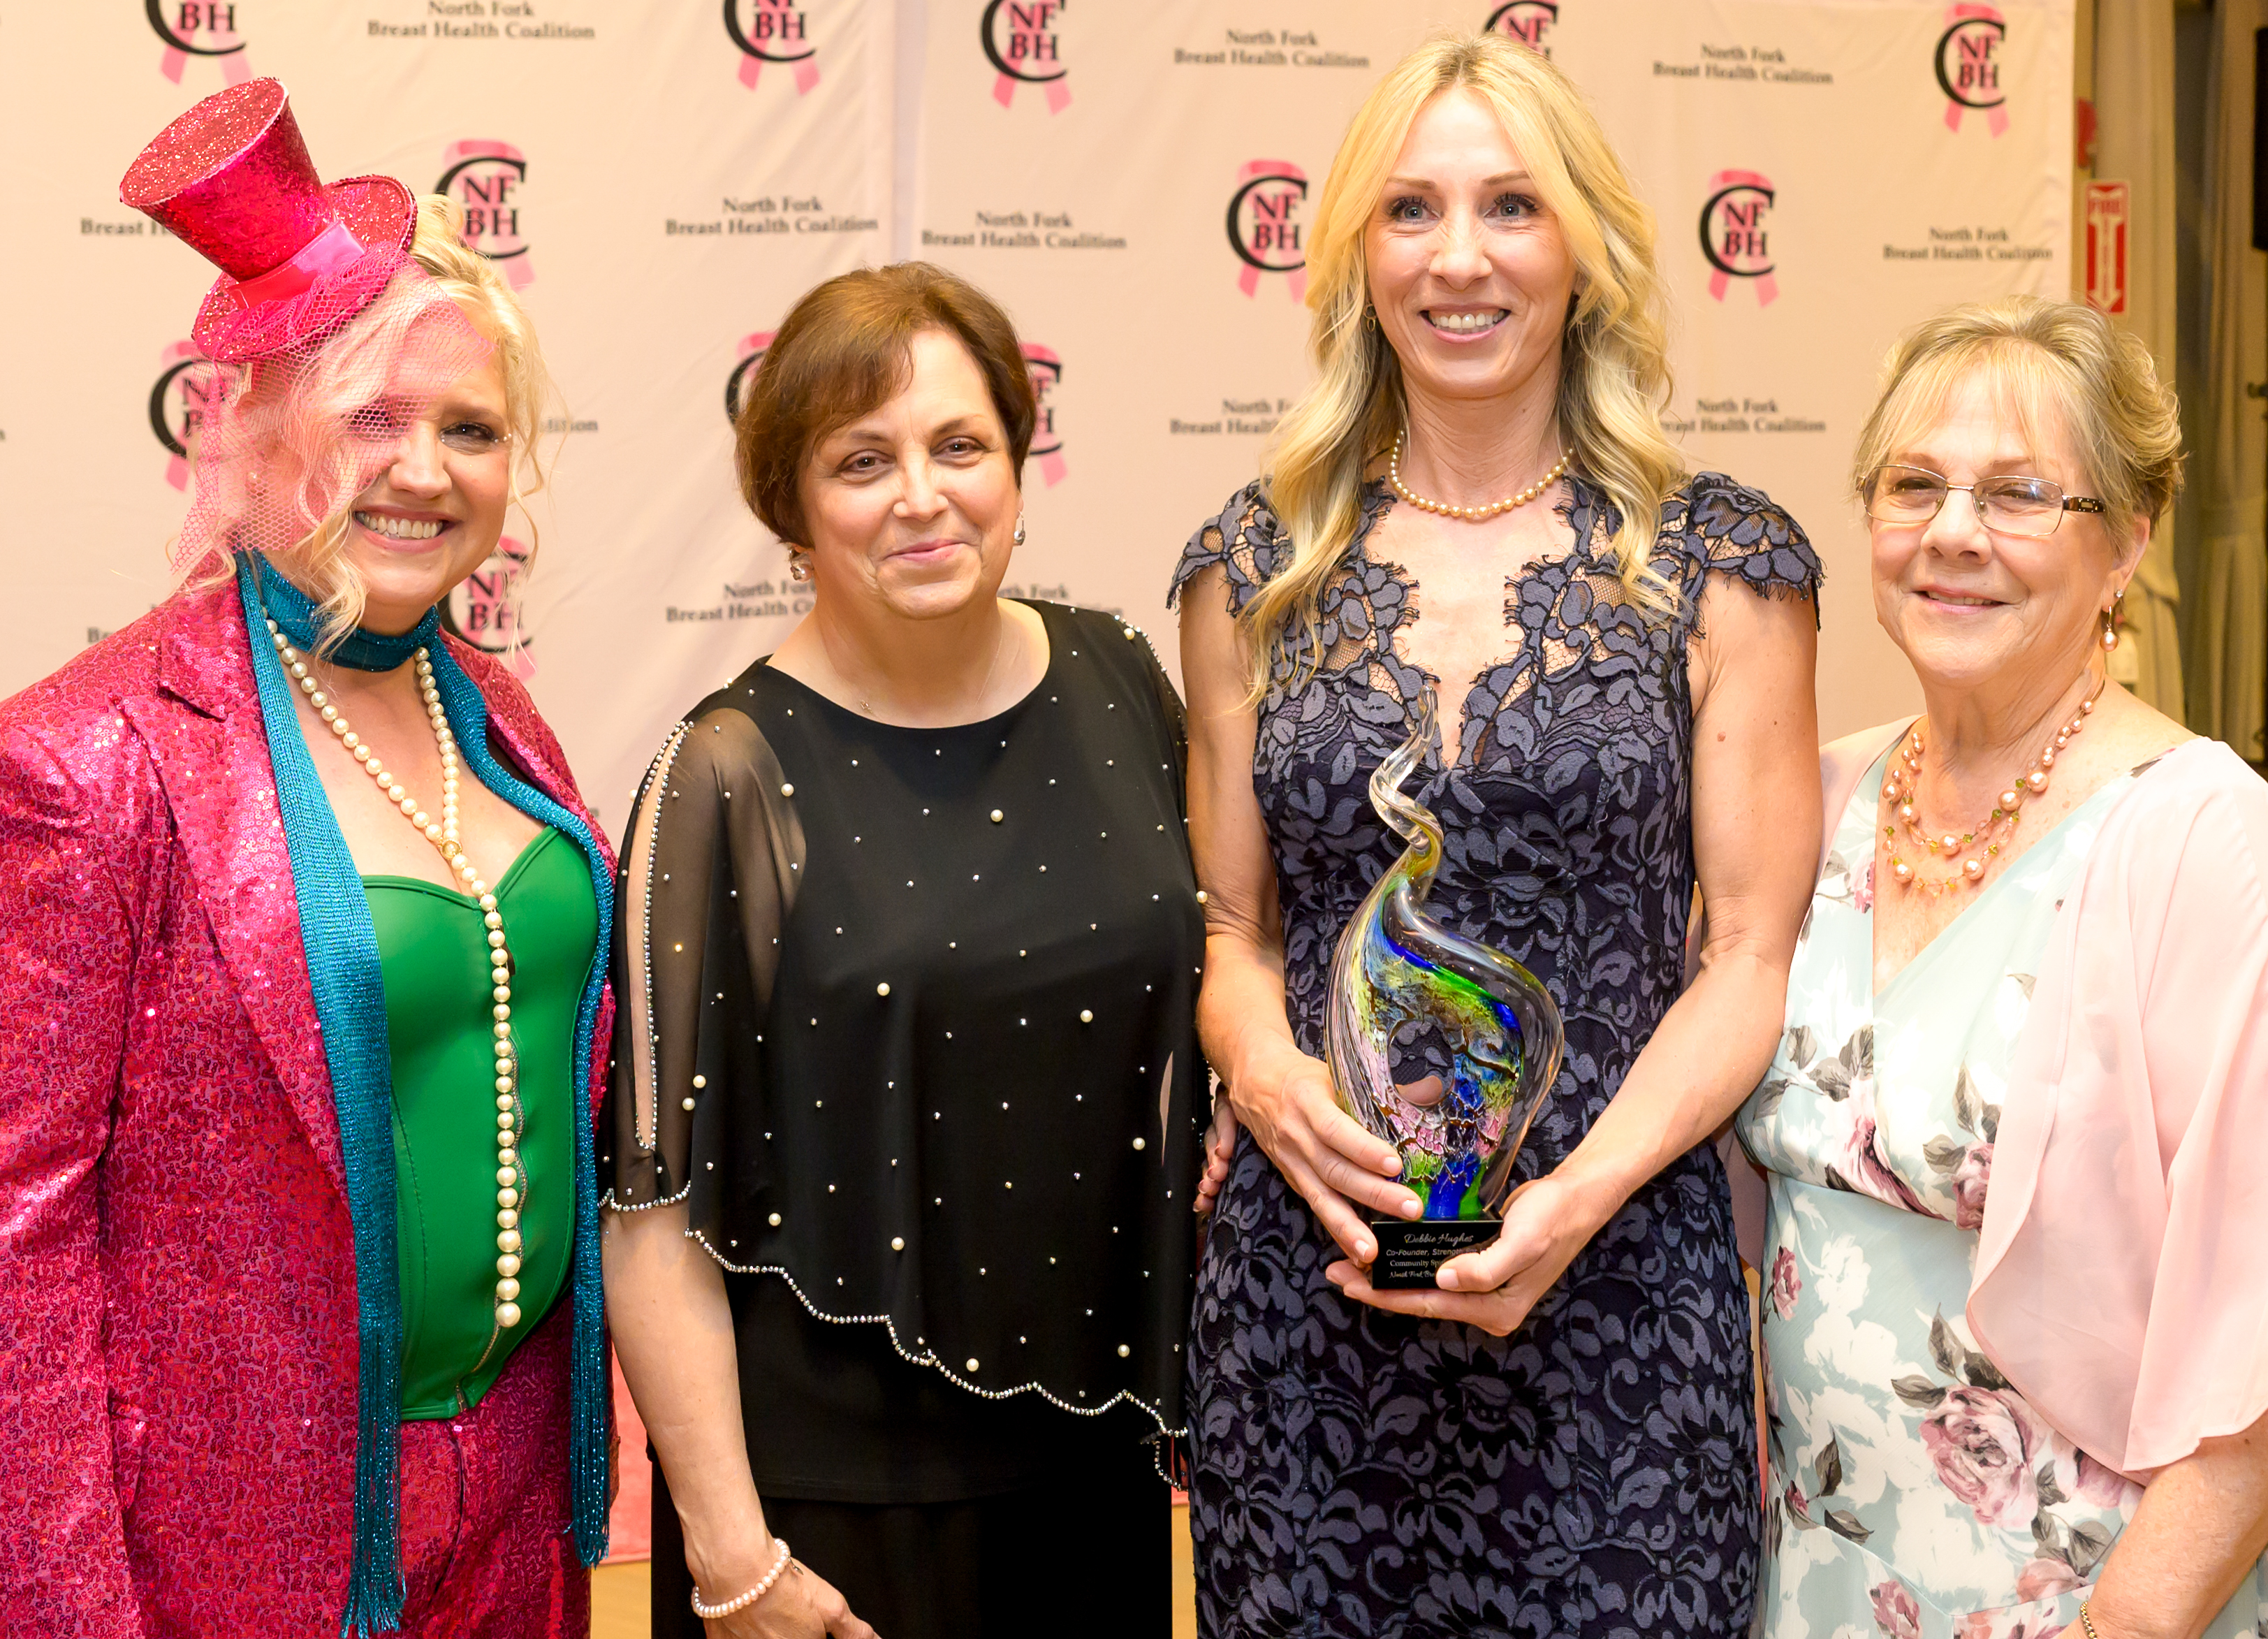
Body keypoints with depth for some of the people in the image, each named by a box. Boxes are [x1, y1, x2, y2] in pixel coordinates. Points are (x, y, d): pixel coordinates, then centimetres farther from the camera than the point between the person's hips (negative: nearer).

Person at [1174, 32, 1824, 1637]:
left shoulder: (1722, 566, 0)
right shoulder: (1260, 569, 6)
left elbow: (1755, 953, -2)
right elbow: (1230, 930, 11)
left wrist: (1578, 1197, -15)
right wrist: (1268, 1076, -10)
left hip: (1615, 1283, -1)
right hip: (1304, 1267, 2)